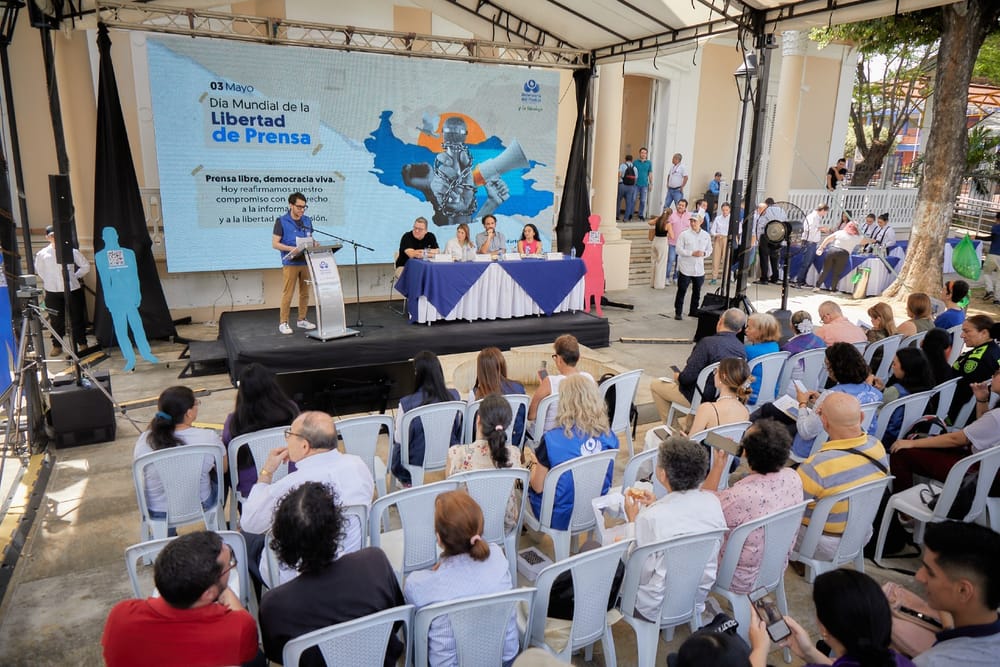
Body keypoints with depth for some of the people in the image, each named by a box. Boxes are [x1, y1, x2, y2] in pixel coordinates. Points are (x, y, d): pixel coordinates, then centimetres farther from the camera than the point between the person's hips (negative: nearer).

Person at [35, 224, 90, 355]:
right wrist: (47, 281, 9)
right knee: (56, 320, 6)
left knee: (77, 318, 6)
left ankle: (82, 343, 18)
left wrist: (75, 276, 3)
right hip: (52, 292, 1)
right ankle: (57, 346, 18)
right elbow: (38, 270, 17)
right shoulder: (42, 254, 4)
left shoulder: (71, 251, -1)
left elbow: (86, 266, 8)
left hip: (72, 290, -1)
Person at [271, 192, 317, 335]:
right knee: (287, 294, -3)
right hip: (290, 263, -5)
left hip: (306, 262, 5)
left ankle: (302, 320, 21)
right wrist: (292, 249, -21)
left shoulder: (307, 220, 10)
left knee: (305, 292, 9)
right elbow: (275, 244, -7)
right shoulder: (281, 221, -5)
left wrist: (315, 243, -3)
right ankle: (283, 323, 4)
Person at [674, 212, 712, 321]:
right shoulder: (684, 234, -6)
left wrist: (704, 253, -11)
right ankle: (678, 312, 9)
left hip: (699, 269, 4)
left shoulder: (706, 235, 6)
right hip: (685, 269, -4)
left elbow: (709, 249, 12)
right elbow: (679, 250, -9)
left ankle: (694, 311, 27)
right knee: (681, 291, 0)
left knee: (697, 291, 13)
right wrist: (692, 253, -18)